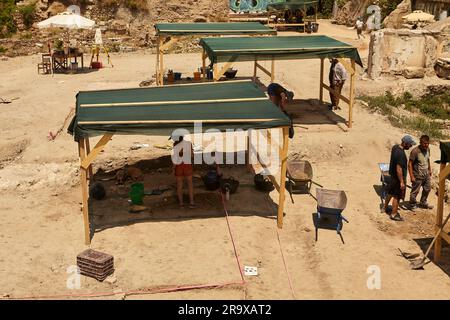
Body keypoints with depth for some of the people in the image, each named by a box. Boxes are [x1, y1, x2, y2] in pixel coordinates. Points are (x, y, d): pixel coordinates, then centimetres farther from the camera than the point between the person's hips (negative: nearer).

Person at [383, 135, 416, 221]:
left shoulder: (395, 147, -2)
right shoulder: (401, 154, -31)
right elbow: (399, 169, -29)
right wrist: (402, 182, -23)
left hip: (392, 175, 9)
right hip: (398, 177, -9)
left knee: (391, 192, 24)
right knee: (397, 196, 5)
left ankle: (385, 208, 40)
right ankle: (394, 214, 17)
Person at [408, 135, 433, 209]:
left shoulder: (427, 149, -1)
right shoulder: (415, 151, -24)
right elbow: (410, 164, -20)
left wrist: (429, 170, 20)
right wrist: (412, 176, -21)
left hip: (426, 174, 8)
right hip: (418, 175, -8)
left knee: (427, 189, 20)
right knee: (415, 191, 5)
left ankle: (423, 203, 40)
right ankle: (412, 205, 25)